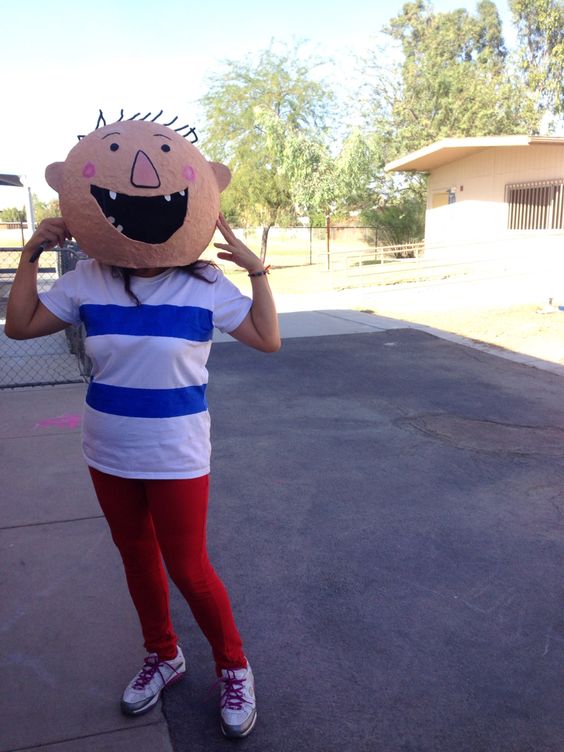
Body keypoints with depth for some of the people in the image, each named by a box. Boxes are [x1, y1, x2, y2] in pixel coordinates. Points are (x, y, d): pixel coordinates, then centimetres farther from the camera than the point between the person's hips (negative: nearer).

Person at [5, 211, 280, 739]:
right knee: (137, 559, 19)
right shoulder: (88, 281, -4)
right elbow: (20, 326, 2)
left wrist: (256, 271, -17)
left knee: (189, 570, 3)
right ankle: (163, 656, 43)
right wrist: (30, 256, -6)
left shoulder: (204, 284, -12)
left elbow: (268, 340, -9)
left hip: (176, 458, -4)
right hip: (108, 456, 4)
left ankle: (234, 667, 29)